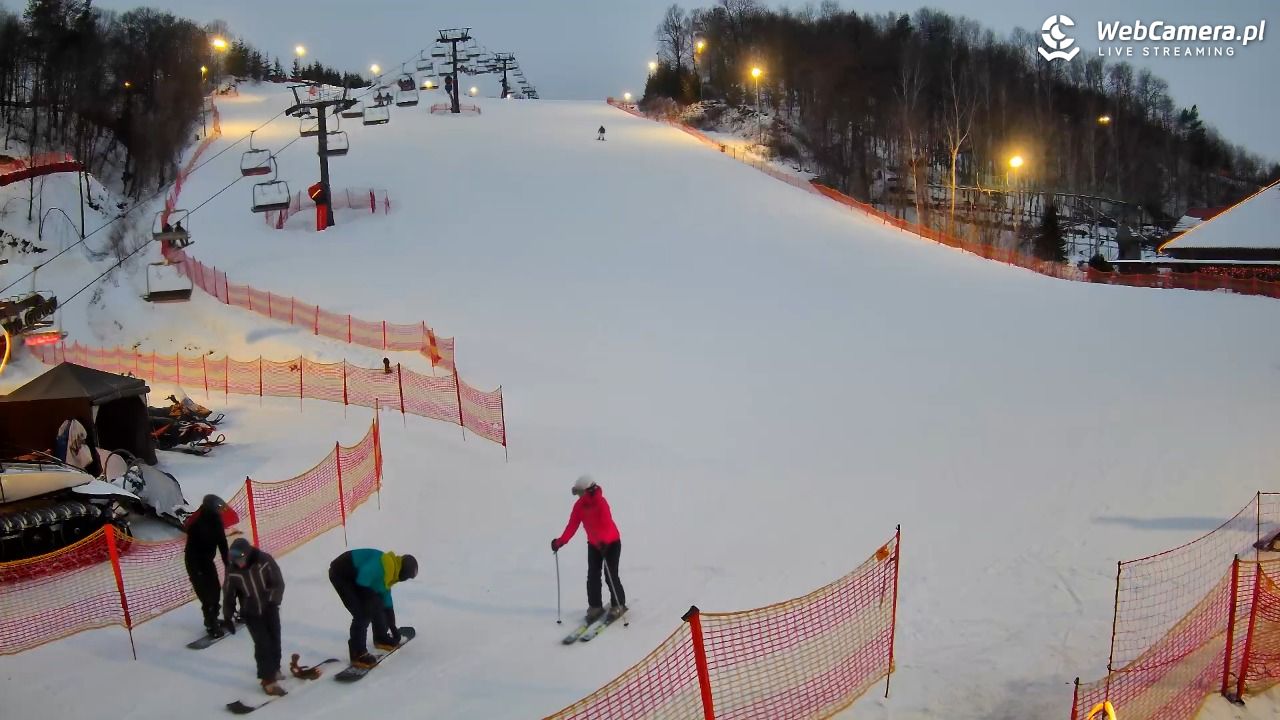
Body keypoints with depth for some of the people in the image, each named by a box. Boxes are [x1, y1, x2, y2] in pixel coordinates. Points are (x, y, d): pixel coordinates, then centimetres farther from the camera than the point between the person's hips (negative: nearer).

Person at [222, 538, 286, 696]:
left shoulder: (264, 560, -20)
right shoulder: (232, 570, -15)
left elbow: (278, 583, -16)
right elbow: (229, 594, -3)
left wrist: (273, 601, -27)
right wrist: (227, 617, 0)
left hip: (269, 608, 1)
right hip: (251, 612, -1)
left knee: (274, 640, 13)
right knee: (262, 643, -10)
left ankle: (274, 669, 37)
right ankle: (268, 680, -2)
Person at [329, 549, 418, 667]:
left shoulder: (388, 573, 8)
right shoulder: (384, 564, -24)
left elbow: (387, 602, 18)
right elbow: (361, 583, -30)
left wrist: (393, 628, 23)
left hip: (353, 575, 10)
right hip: (340, 574, -10)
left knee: (377, 604, 15)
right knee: (362, 613, -13)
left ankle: (381, 638, 34)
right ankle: (357, 654, -3)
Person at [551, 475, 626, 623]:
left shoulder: (601, 503, -26)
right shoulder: (579, 505, -8)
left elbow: (607, 525, -35)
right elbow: (572, 525, -10)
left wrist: (604, 542, -51)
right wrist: (560, 542, -21)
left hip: (611, 542, -5)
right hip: (593, 544, 6)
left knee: (610, 575, -5)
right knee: (592, 575, 1)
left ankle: (618, 605, 12)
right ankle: (595, 606, 13)